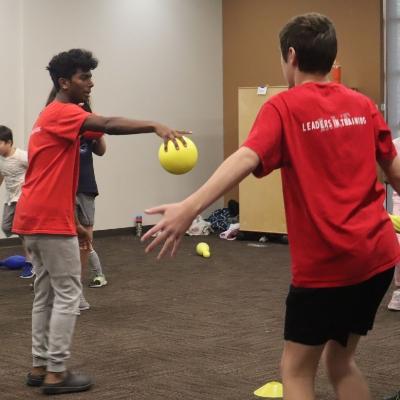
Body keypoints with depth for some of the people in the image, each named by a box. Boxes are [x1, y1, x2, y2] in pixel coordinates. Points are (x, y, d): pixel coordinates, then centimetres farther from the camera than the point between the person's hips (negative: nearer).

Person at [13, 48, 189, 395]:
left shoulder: (55, 117, 19)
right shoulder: (61, 113, -11)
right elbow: (109, 125, -30)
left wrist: (73, 224, 21)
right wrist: (155, 127, -42)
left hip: (36, 218, 10)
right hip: (50, 220, -10)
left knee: (46, 292, 13)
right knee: (67, 294, -4)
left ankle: (40, 367, 18)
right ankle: (56, 373, -1)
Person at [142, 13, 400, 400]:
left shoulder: (284, 107, -7)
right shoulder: (362, 105, 9)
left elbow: (246, 158, -25)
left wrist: (190, 207, -36)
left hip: (324, 262, -6)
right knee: (339, 359, 21)